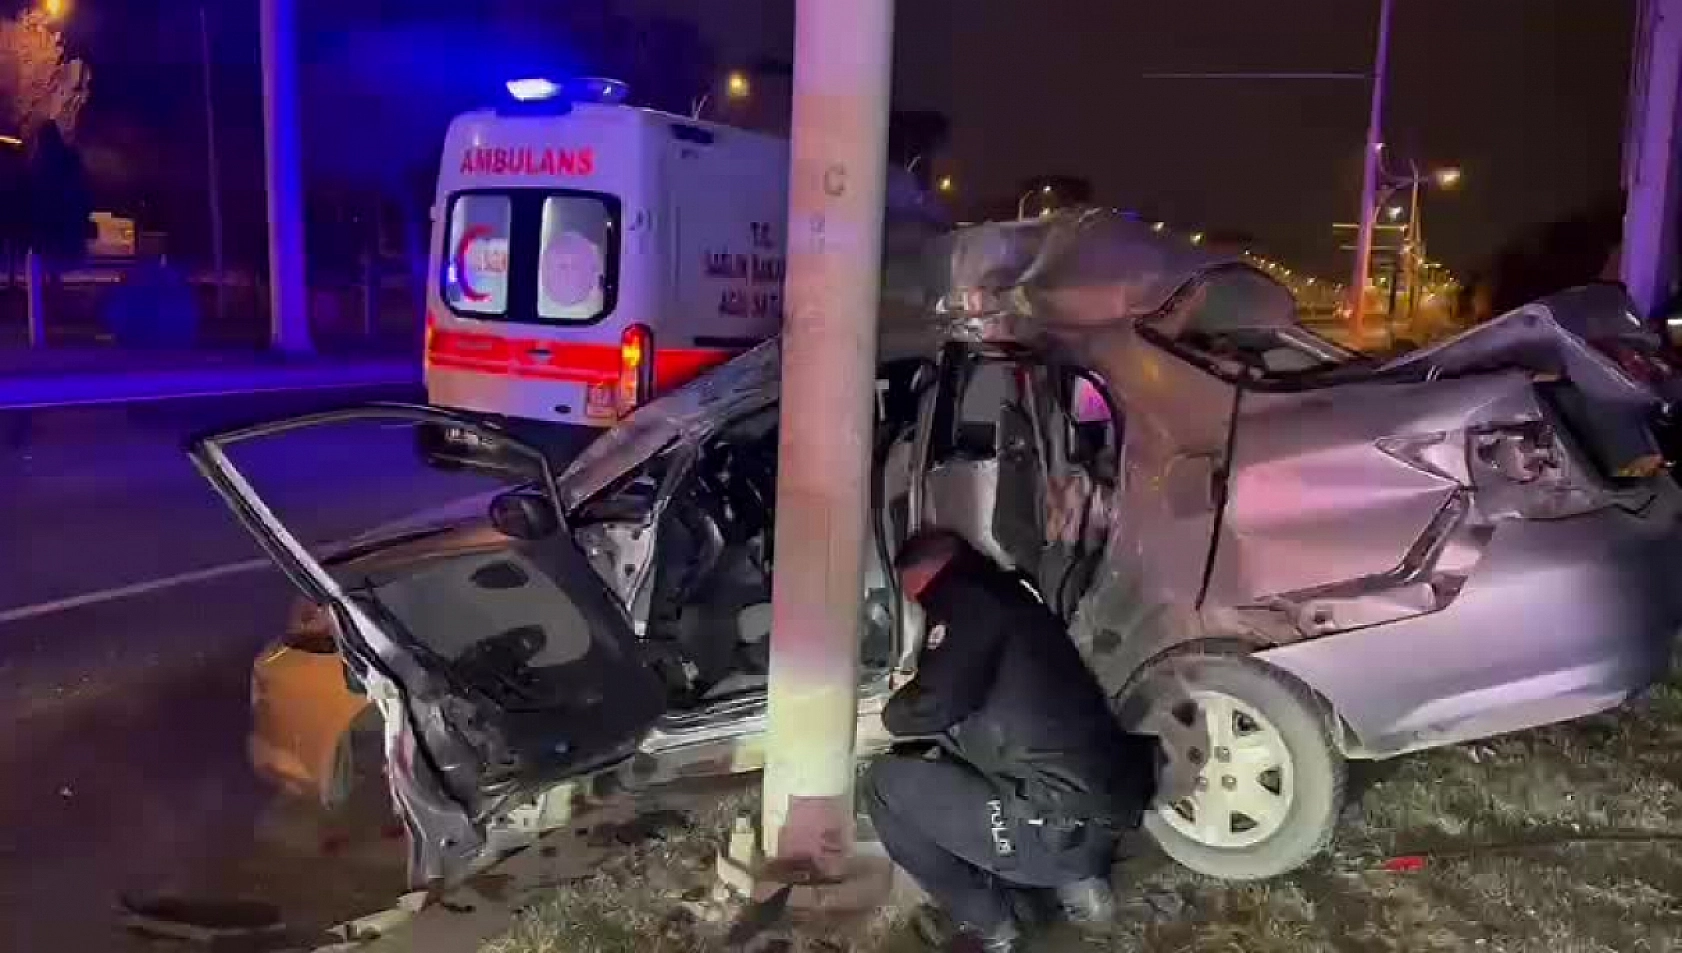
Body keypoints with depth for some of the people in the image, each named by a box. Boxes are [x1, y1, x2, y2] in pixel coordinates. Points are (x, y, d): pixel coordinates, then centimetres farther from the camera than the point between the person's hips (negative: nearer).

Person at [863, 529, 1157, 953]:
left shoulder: (969, 602, -8)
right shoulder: (1007, 599, 19)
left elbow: (932, 708, -15)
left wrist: (895, 709, 5)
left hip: (1060, 829, -9)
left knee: (885, 782, -1)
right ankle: (1079, 879, 18)